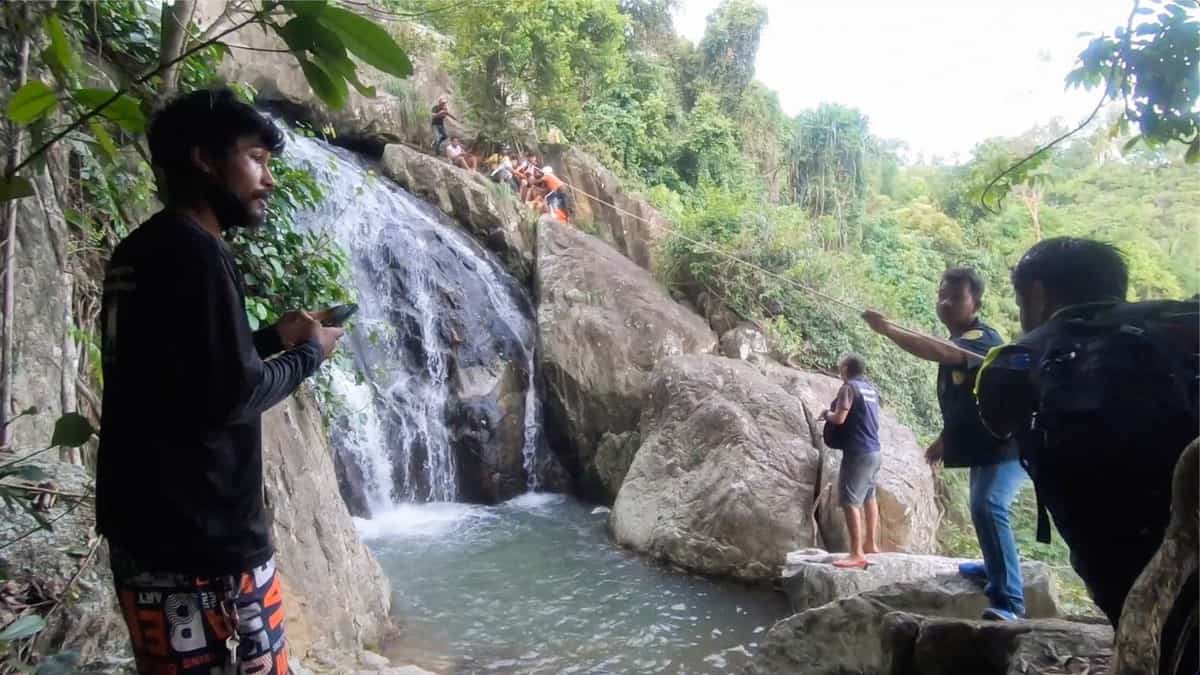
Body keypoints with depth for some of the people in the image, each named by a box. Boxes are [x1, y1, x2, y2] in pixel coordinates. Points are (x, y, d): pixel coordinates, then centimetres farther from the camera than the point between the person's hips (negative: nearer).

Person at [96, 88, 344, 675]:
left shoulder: (137, 251, 11)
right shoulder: (194, 251, -17)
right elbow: (230, 397, -21)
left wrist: (275, 336, 13)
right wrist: (308, 355, -6)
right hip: (201, 538, -9)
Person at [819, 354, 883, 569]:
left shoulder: (849, 387, -12)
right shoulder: (871, 388, 13)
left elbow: (839, 418, -19)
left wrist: (826, 414, 1)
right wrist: (831, 414, 20)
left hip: (857, 452, -9)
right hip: (873, 450, 9)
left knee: (850, 501, -9)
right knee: (869, 497, 21)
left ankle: (857, 553, -12)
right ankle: (871, 543, 32)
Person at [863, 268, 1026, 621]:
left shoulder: (982, 338, -21)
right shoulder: (958, 342, 10)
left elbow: (940, 352, -43)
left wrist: (888, 329, -48)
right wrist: (944, 438, 23)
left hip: (1006, 445, -11)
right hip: (982, 446, 11)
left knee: (988, 508, -27)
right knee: (983, 509, 26)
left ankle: (1008, 599, -25)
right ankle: (995, 568, 49)